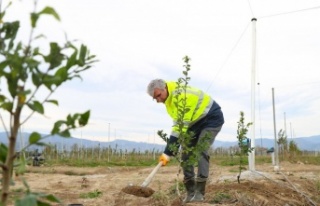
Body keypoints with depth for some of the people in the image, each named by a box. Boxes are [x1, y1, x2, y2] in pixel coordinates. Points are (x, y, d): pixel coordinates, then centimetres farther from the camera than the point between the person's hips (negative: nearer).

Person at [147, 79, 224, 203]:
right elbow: (179, 123, 11)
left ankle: (199, 193, -16)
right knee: (186, 153, 0)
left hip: (212, 118, -9)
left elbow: (180, 127, -36)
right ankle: (190, 192, 5)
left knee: (201, 152, -21)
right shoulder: (170, 95, -4)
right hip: (196, 121, 9)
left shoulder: (181, 96, -34)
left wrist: (168, 153, -35)